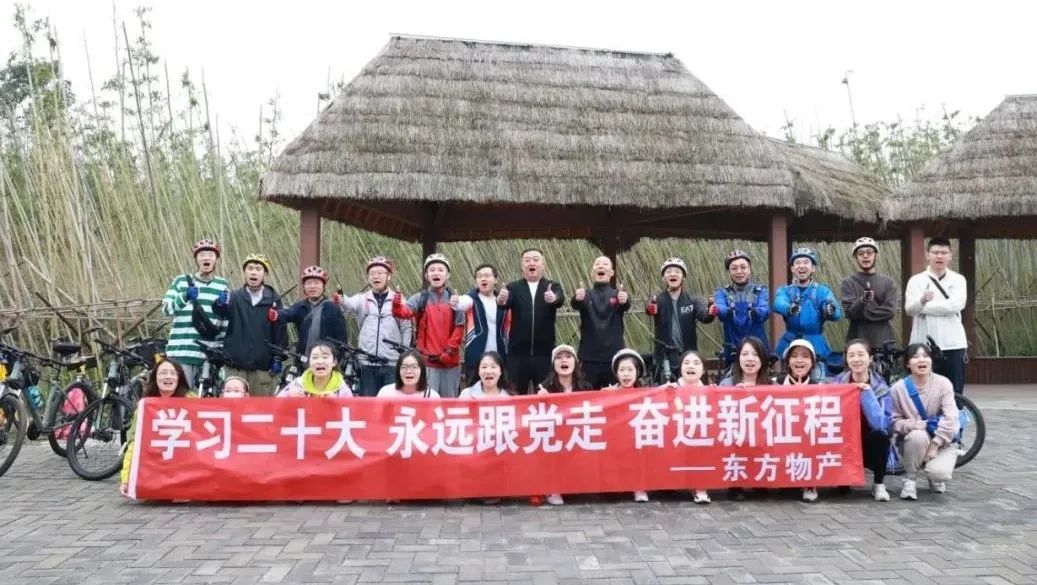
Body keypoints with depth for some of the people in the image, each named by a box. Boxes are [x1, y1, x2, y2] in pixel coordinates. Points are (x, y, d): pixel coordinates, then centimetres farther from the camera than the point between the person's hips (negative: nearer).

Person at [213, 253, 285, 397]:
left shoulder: (274, 299, 5)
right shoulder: (234, 297, 4)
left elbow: (280, 330, 4)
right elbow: (220, 313, -16)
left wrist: (278, 359, -1)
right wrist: (220, 304, -38)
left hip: (263, 366, 0)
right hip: (236, 365, 0)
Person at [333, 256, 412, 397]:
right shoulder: (362, 299, 6)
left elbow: (407, 328, 4)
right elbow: (350, 304, -16)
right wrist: (340, 300, -39)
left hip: (392, 363, -1)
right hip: (367, 363, 1)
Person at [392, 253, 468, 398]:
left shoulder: (454, 299, 4)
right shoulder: (420, 298, 2)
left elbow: (459, 327, 1)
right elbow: (403, 312, -14)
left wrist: (448, 351, -7)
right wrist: (397, 304, -36)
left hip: (450, 360, 1)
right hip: (427, 360, -1)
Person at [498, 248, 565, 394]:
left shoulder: (553, 287, 6)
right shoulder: (513, 288, 6)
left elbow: (560, 299, -15)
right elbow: (506, 303, -13)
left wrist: (553, 298, -38)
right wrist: (501, 300, -36)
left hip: (544, 353, 0)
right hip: (518, 353, 0)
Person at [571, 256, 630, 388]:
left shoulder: (618, 294, 5)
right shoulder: (586, 294, 5)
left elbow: (626, 306, -15)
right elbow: (574, 305, -15)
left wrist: (625, 300, -39)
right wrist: (577, 299, -39)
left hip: (614, 356, 0)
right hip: (590, 357, 0)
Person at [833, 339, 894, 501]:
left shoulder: (881, 387, -9)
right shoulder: (837, 383, -5)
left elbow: (881, 424, -24)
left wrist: (867, 393, -27)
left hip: (870, 447, -1)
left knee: (880, 434, -32)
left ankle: (879, 485, -9)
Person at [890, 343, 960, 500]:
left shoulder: (943, 383, -11)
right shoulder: (899, 388, -11)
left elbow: (950, 419, -17)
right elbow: (894, 421, -8)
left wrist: (934, 445, -22)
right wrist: (911, 425, -30)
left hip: (942, 442, 0)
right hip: (913, 442, 0)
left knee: (939, 472, -29)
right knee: (918, 435, -36)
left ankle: (936, 478, 13)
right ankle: (910, 480, -11)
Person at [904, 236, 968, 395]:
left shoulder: (958, 279, 6)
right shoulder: (916, 280, 5)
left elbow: (955, 305, -12)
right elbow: (909, 309, -8)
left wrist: (925, 306, -9)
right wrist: (921, 300, -28)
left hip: (953, 344, 1)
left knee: (955, 392, 6)